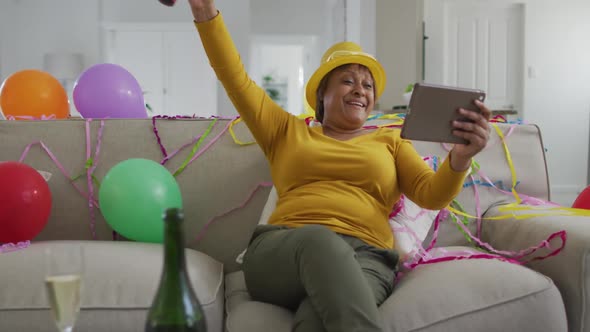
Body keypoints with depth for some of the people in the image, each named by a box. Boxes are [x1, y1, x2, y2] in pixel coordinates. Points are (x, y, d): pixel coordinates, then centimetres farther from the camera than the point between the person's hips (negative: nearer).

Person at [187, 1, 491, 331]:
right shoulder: (288, 131, 25)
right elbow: (237, 80, 16)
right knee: (319, 239, -40)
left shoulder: (391, 140, 25)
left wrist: (460, 157, -14)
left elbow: (432, 194, 10)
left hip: (364, 257, 0)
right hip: (280, 252, 0)